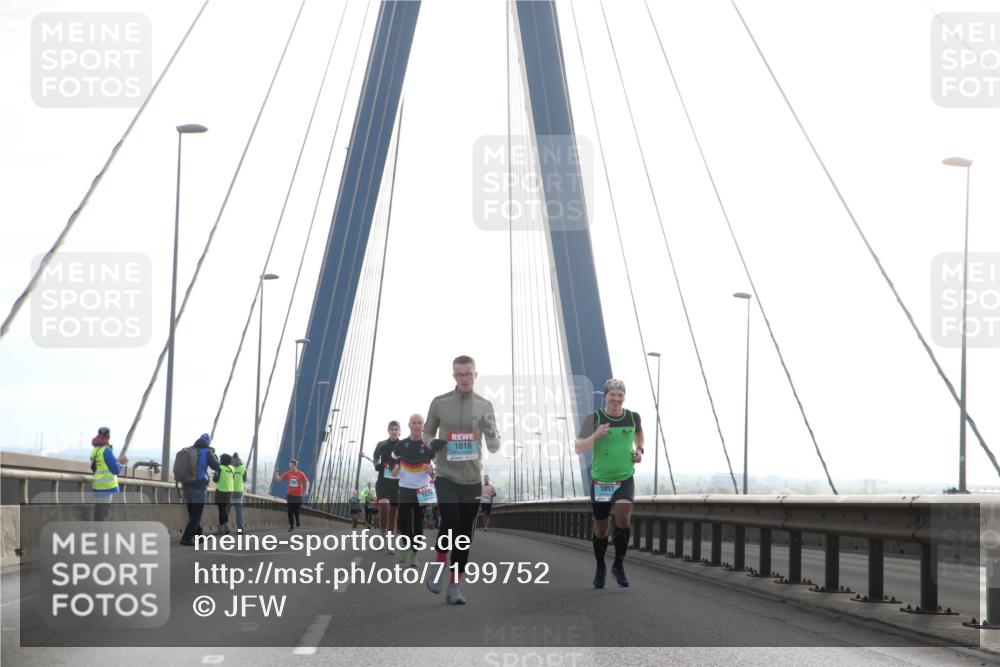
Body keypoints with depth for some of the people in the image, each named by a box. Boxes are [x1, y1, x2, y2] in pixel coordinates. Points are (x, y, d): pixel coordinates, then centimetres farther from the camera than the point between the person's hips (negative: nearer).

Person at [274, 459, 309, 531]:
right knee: (290, 511, -1)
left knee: (296, 510, 0)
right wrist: (276, 472, -12)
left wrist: (306, 490, -15)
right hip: (290, 495, 2)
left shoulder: (301, 474, -8)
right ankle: (291, 525, 11)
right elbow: (278, 479, 3)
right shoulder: (288, 473, 0)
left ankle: (297, 522, 30)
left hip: (298, 495, -2)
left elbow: (307, 482, 0)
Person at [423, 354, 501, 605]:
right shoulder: (439, 403, 0)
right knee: (450, 521, -23)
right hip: (446, 477, -2)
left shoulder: (484, 405, 3)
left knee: (465, 535, 3)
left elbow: (494, 447, 5)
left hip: (472, 479, 2)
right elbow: (427, 433, 12)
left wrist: (489, 431, -18)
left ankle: (455, 586, 15)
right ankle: (440, 564, 4)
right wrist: (431, 444, -12)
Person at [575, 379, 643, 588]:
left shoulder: (633, 417, 0)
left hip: (625, 479, 1)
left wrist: (639, 449, 8)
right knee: (600, 529, 8)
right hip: (600, 481, -1)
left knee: (622, 518, -22)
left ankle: (619, 565, -3)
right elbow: (579, 448, -13)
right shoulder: (593, 418, -9)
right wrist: (596, 435, -29)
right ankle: (600, 568, 32)